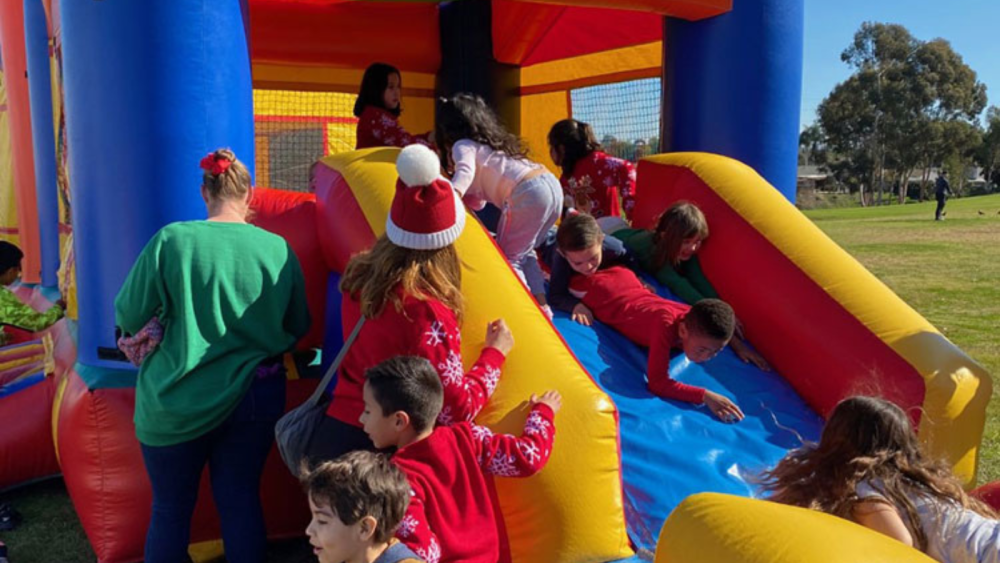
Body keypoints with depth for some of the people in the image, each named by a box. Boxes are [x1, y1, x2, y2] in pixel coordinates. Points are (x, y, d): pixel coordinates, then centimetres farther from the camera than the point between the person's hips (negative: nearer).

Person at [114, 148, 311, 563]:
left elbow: (129, 317, -4)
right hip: (255, 397, 2)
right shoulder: (278, 249, -7)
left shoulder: (171, 240, -12)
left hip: (179, 402, -1)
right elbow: (297, 328, 3)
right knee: (241, 500, 16)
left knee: (171, 508, 14)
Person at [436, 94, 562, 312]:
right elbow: (477, 202, 29)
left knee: (507, 257, 5)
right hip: (551, 185, 9)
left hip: (528, 193, -9)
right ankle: (541, 306, 18)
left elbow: (465, 172, -20)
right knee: (522, 253, 23)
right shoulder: (486, 143, 32)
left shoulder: (463, 145, 6)